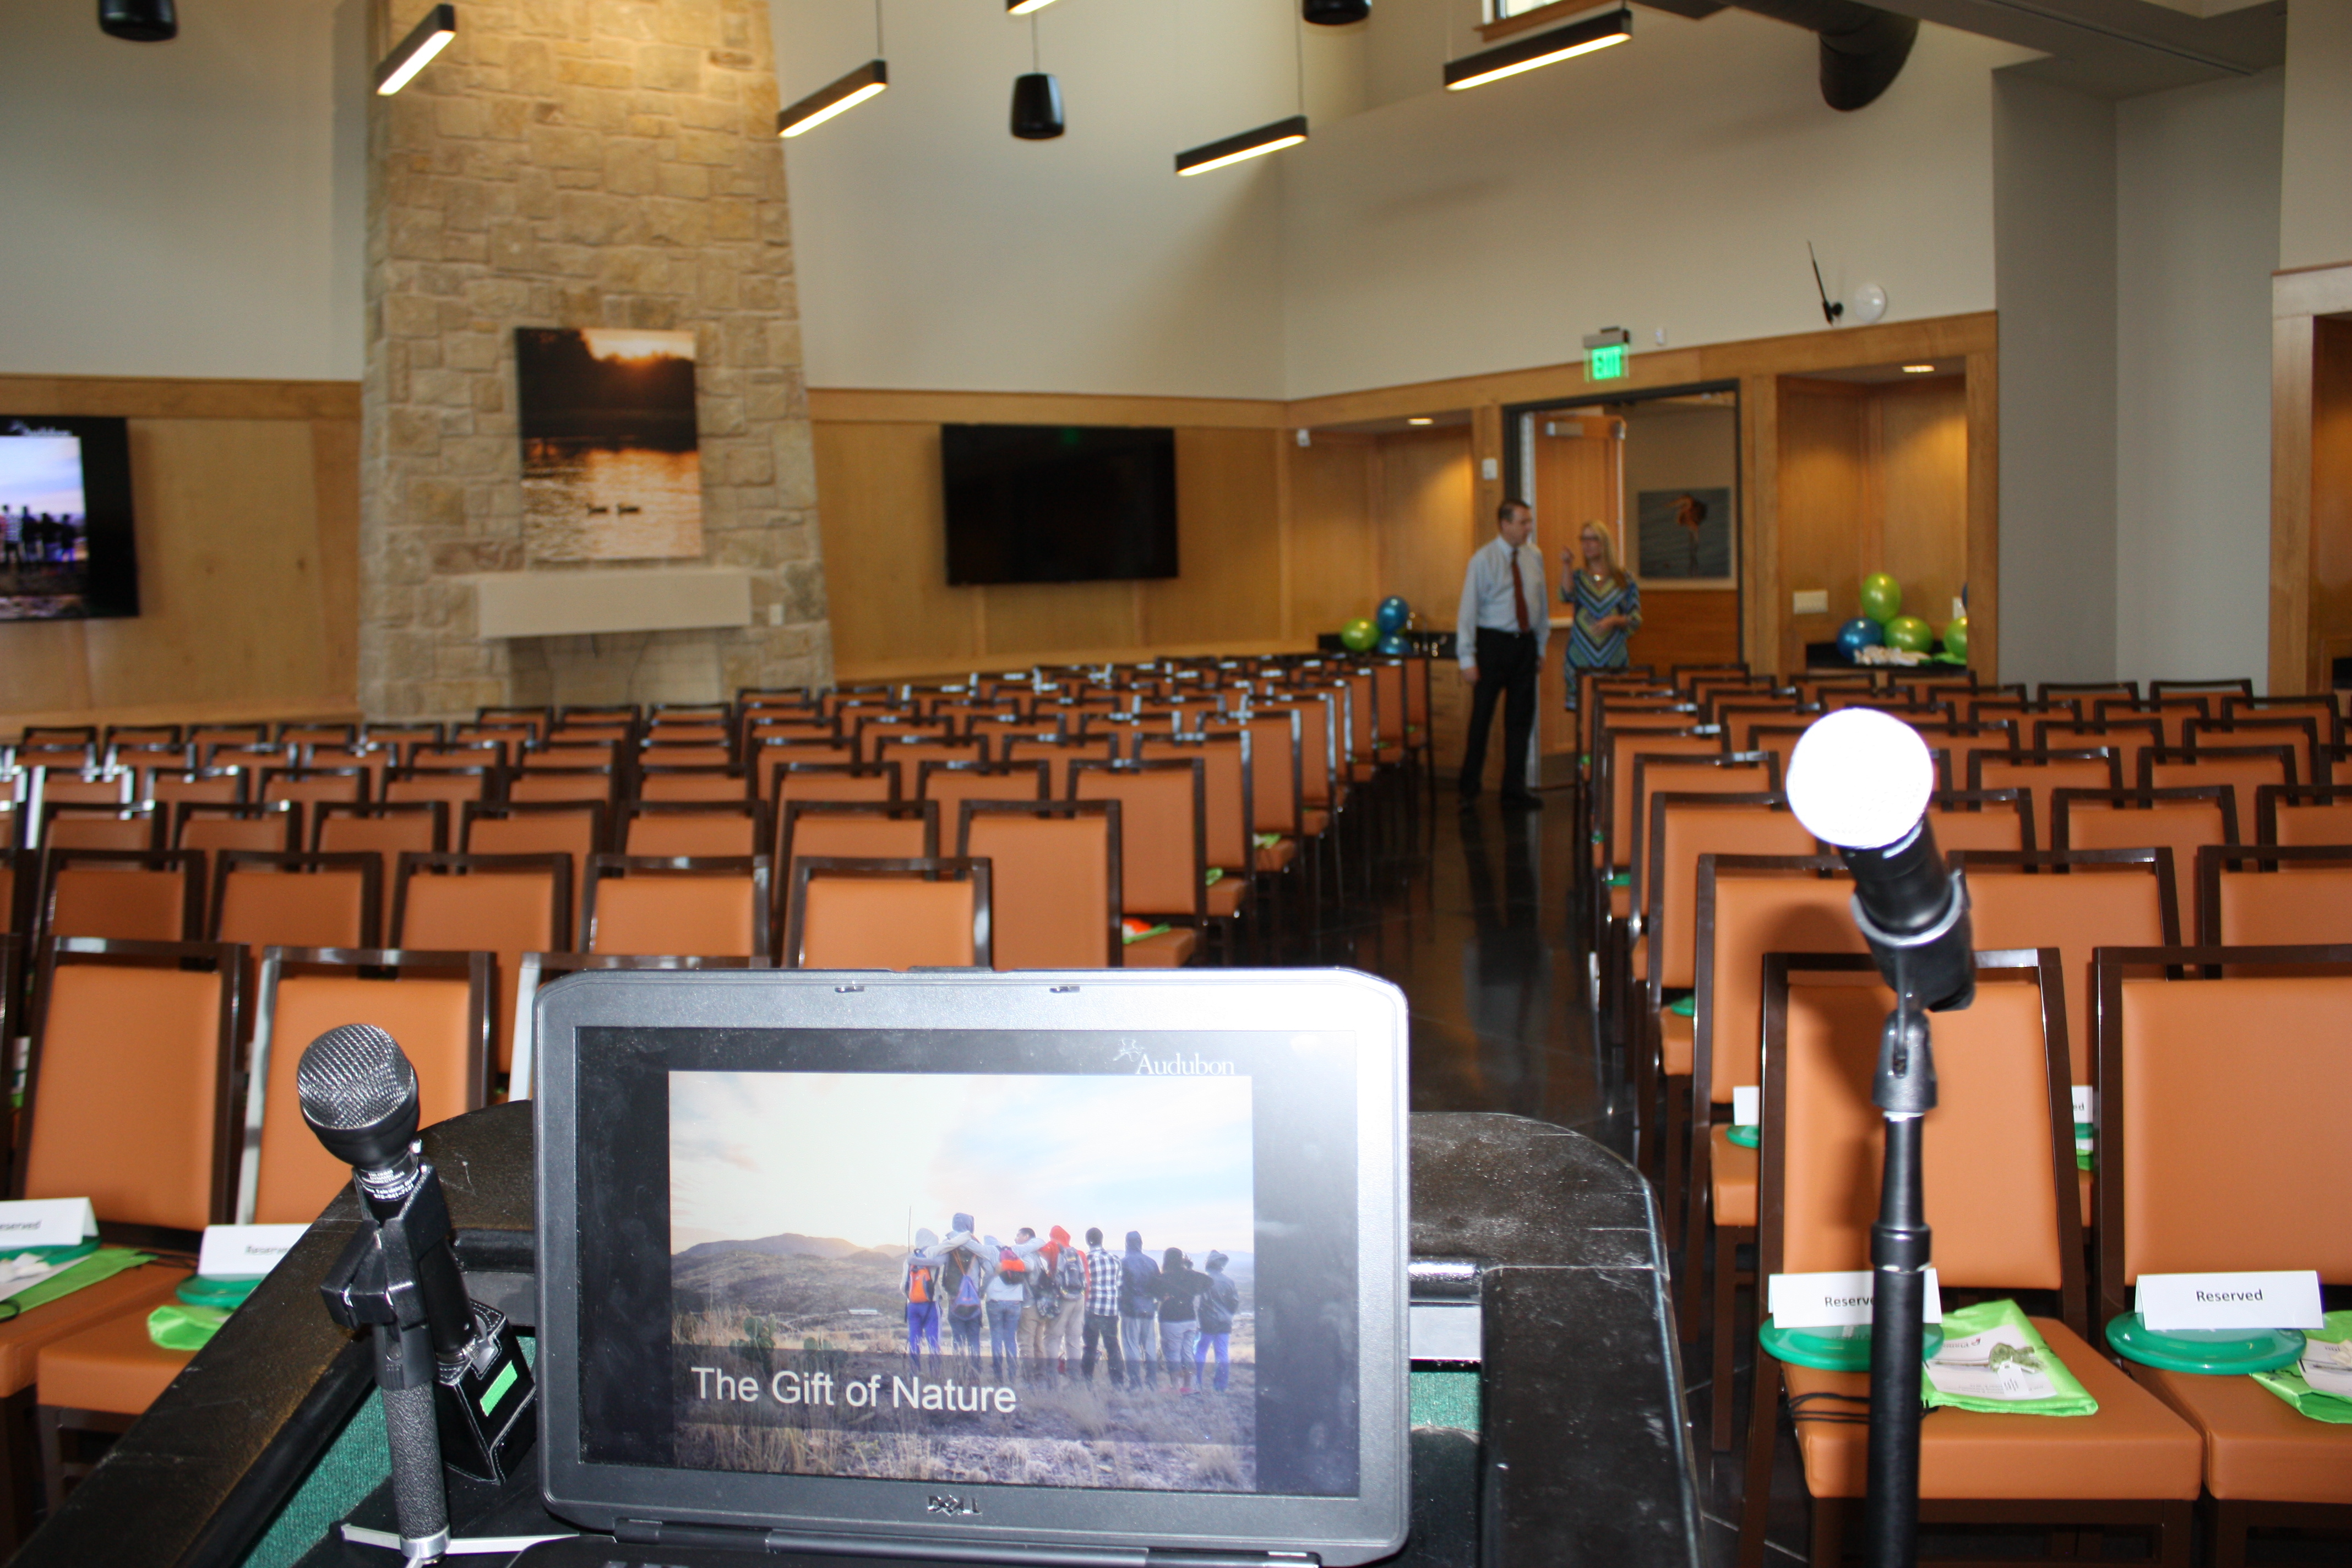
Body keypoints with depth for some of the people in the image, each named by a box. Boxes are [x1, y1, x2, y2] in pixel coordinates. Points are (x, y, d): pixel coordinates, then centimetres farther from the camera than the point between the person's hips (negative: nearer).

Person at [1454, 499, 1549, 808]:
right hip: (1493, 642, -5)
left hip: (1525, 644, 5)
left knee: (1521, 718, 7)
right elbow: (1468, 609, -10)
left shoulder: (1534, 557, 7)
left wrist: (1541, 646, 12)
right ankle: (1469, 789, 12)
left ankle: (1515, 788, 15)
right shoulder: (1483, 560, -9)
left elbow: (1542, 602, 14)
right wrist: (1468, 659, -14)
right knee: (1481, 717, 1)